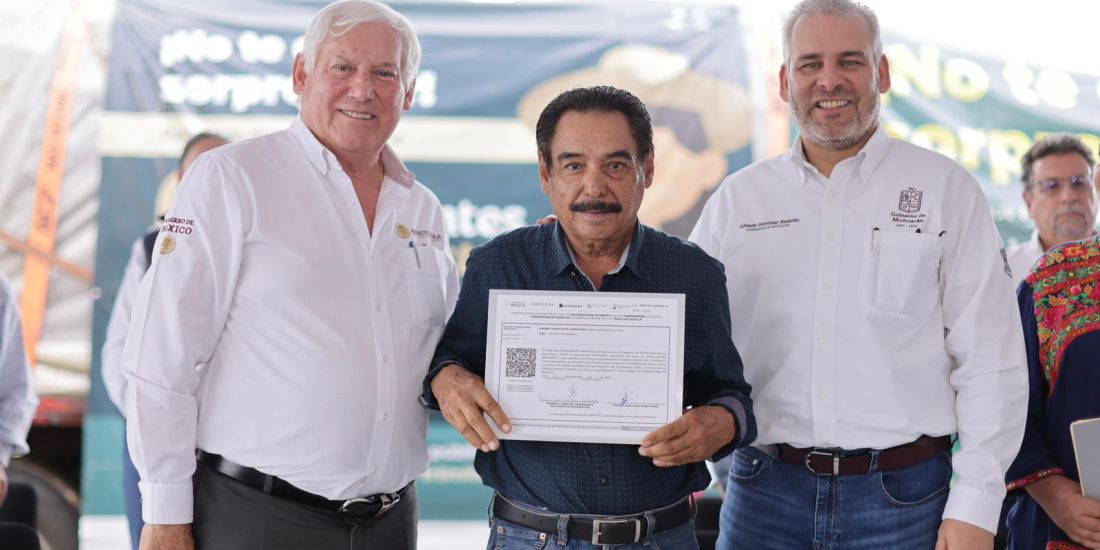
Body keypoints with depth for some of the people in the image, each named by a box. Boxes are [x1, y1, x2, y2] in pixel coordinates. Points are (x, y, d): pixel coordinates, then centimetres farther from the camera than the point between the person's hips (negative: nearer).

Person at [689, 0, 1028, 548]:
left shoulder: (947, 189, 1)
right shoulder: (737, 199, 7)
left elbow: (991, 363, -2)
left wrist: (975, 506, -7)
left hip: (903, 496, -1)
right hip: (764, 489, 2)